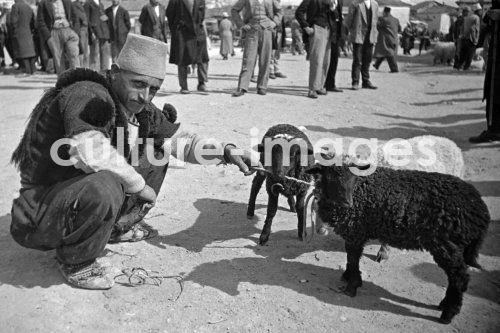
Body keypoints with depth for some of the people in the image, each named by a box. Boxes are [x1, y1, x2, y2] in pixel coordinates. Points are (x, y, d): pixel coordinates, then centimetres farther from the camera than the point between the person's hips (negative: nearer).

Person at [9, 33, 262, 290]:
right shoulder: (88, 96, -25)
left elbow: (180, 139, 7)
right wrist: (140, 186, -26)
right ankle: (75, 261, -9)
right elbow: (90, 152, -41)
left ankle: (119, 227, 16)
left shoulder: (140, 110, -1)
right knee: (103, 186, -38)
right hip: (40, 212, -7)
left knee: (156, 155, 4)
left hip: (84, 196, 8)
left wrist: (226, 151, -9)